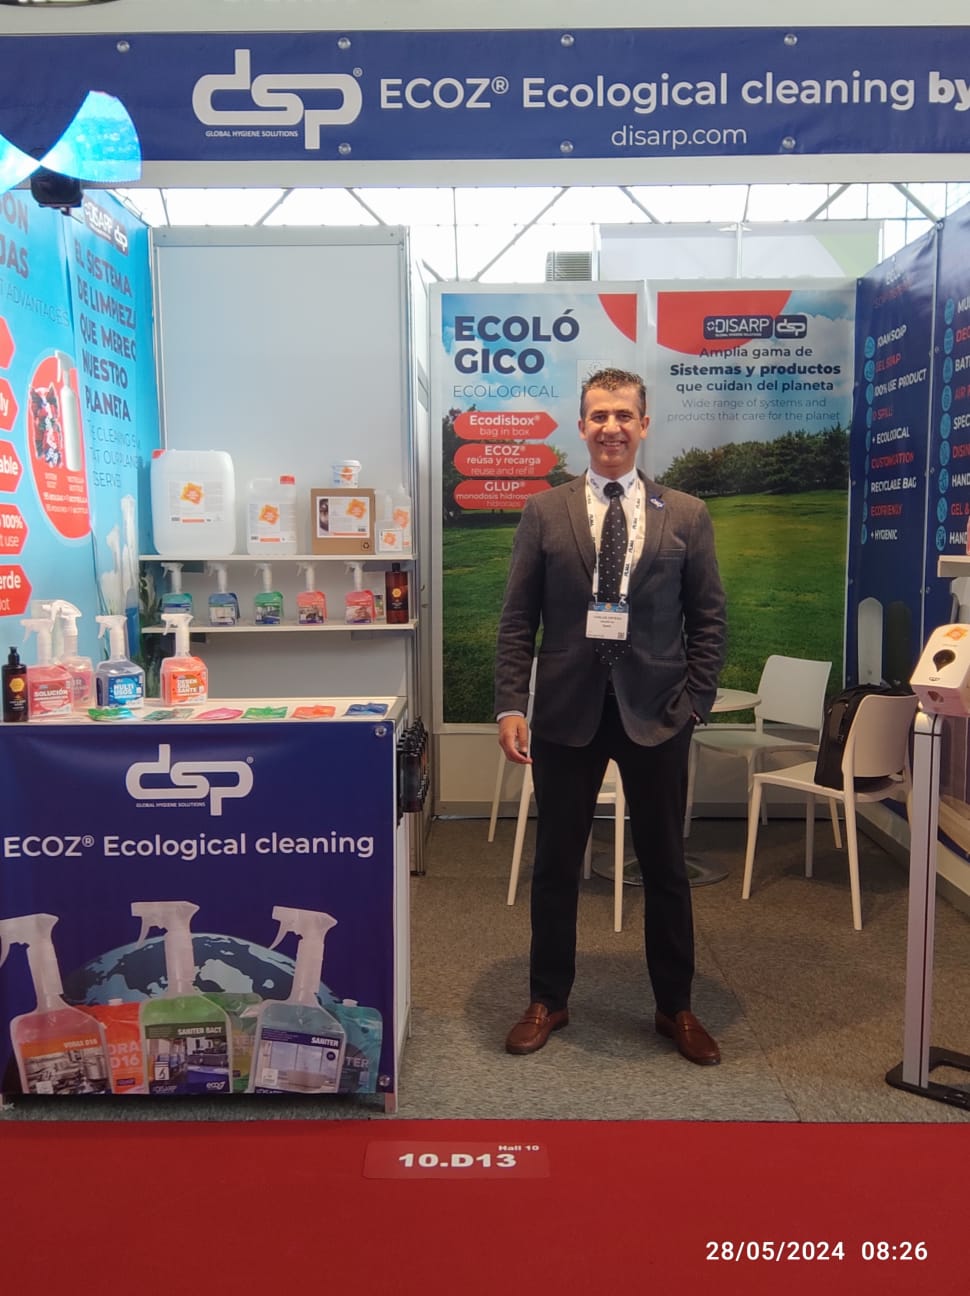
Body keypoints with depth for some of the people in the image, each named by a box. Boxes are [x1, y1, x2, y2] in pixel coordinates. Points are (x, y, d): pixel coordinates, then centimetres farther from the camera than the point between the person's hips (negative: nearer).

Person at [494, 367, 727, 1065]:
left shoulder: (686, 515, 3)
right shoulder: (544, 511, 3)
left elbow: (708, 620, 4)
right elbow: (518, 619, 1)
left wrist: (693, 704, -4)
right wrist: (510, 705, -7)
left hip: (655, 713, 0)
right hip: (567, 712, 0)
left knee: (666, 866, 12)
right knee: (556, 864, 11)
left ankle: (675, 1007, 31)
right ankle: (548, 1000, 30)